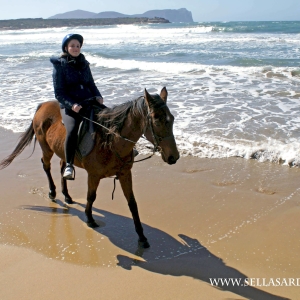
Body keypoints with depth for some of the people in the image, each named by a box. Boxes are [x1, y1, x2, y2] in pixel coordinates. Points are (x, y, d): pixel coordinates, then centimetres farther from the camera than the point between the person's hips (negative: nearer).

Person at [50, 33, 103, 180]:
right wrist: (72, 105, -22)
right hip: (69, 106, -5)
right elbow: (59, 93, -5)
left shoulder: (84, 63, 14)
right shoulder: (60, 65, -1)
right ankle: (69, 165, -21)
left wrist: (98, 96, -1)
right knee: (72, 129, -32)